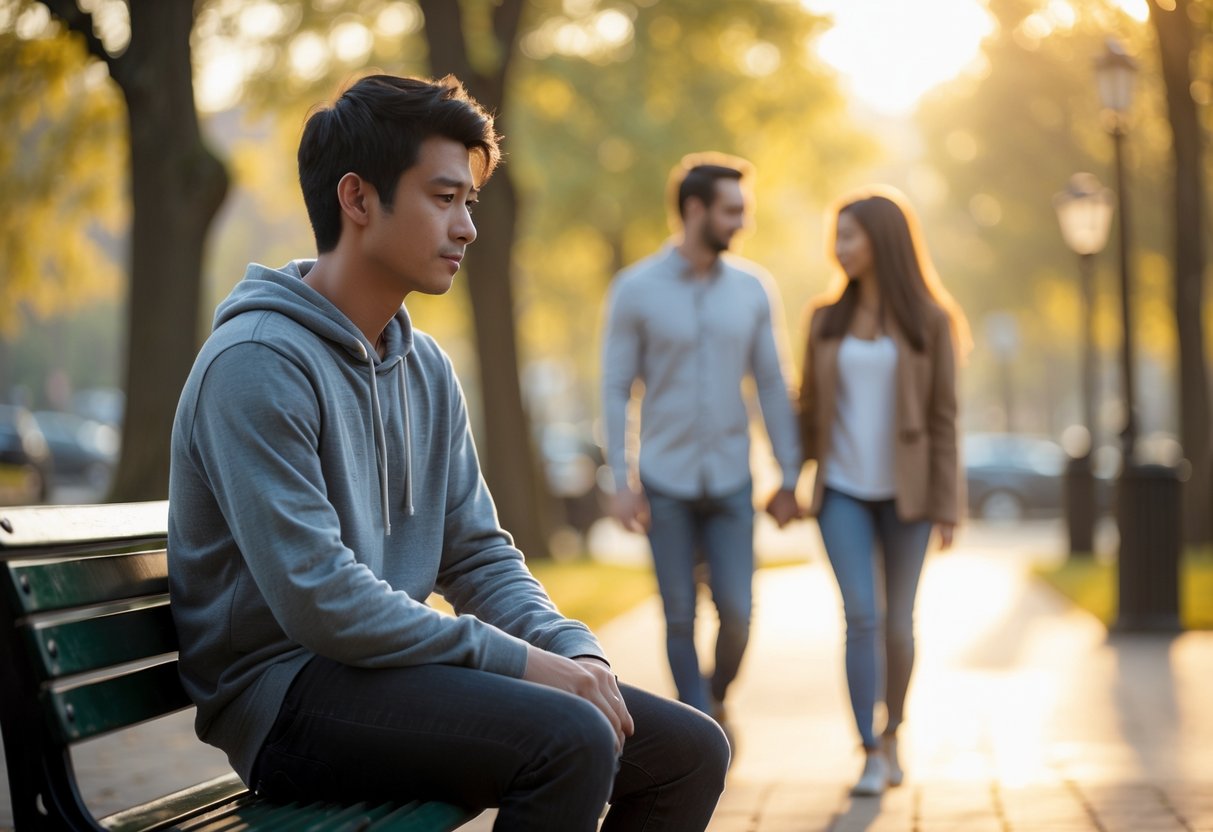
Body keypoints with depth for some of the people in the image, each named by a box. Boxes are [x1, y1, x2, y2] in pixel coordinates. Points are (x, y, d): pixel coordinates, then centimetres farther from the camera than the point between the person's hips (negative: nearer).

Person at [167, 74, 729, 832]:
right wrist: (516, 661, -19)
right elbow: (317, 598, -23)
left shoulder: (426, 369, 13)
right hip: (290, 693, -9)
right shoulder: (257, 362, -16)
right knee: (571, 739, -30)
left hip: (397, 669, 9)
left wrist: (575, 651, -4)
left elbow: (478, 553, 15)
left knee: (691, 750, 4)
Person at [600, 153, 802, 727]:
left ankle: (717, 700, 28)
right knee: (680, 617, 3)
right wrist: (620, 481, -11)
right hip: (665, 484, -2)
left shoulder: (753, 289, 0)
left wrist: (789, 478, 2)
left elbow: (772, 387, 3)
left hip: (730, 482, 2)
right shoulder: (635, 289, -8)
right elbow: (616, 388, -6)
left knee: (736, 612, -2)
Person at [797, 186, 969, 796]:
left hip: (905, 492, -1)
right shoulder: (827, 319, 3)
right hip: (843, 491, 1)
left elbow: (942, 416, -6)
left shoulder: (929, 320, -5)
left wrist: (946, 508, -8)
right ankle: (873, 757, -9)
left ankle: (891, 735, 29)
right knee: (860, 617, -12)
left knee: (897, 620, 7)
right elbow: (811, 408, 8)